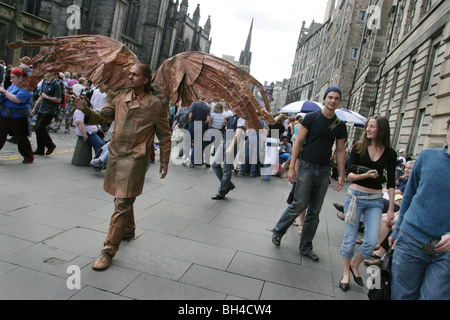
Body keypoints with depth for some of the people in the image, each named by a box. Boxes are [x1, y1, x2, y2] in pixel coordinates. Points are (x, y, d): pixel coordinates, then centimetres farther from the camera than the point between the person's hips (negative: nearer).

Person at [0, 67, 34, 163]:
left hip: (18, 118, -7)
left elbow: (17, 100, -25)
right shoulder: (13, 85, 14)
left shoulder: (26, 87, -12)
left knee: (21, 138, 4)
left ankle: (29, 158, 19)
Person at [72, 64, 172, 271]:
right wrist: (86, 110, -10)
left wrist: (164, 161, 1)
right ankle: (128, 230, 45)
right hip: (115, 155, 7)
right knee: (122, 198, 22)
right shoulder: (121, 99, 9)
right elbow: (103, 117, 10)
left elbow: (164, 135, -1)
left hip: (135, 159, -6)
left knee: (122, 204, -7)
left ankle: (109, 250, 0)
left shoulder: (156, 104, -6)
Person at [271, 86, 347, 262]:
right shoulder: (311, 118, -3)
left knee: (315, 211, 7)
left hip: (324, 171, 4)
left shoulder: (340, 126, 9)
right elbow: (298, 143, -5)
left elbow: (340, 151, 13)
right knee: (300, 204, -7)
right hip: (306, 166, -4)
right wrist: (292, 167, -10)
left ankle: (305, 247, 19)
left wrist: (341, 175, 8)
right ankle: (278, 231, 18)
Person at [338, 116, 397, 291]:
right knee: (350, 238, 4)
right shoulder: (359, 148, -2)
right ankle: (346, 273, 23)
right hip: (355, 196, -1)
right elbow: (349, 175, -3)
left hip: (375, 200, 1)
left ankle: (355, 265, 25)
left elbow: (391, 183, 4)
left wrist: (391, 208, 3)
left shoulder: (390, 154, 1)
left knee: (372, 241, -3)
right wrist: (365, 175, -22)